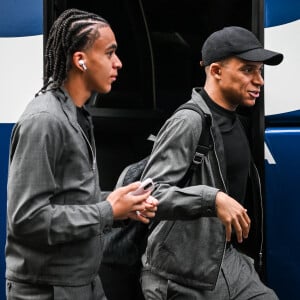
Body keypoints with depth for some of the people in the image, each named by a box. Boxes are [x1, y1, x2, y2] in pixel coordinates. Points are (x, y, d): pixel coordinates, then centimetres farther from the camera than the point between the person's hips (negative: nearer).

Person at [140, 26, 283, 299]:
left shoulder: (236, 123, 12)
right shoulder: (188, 122, -17)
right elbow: (151, 194, -24)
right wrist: (212, 199, -35)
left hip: (230, 260, 8)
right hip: (184, 277, -8)